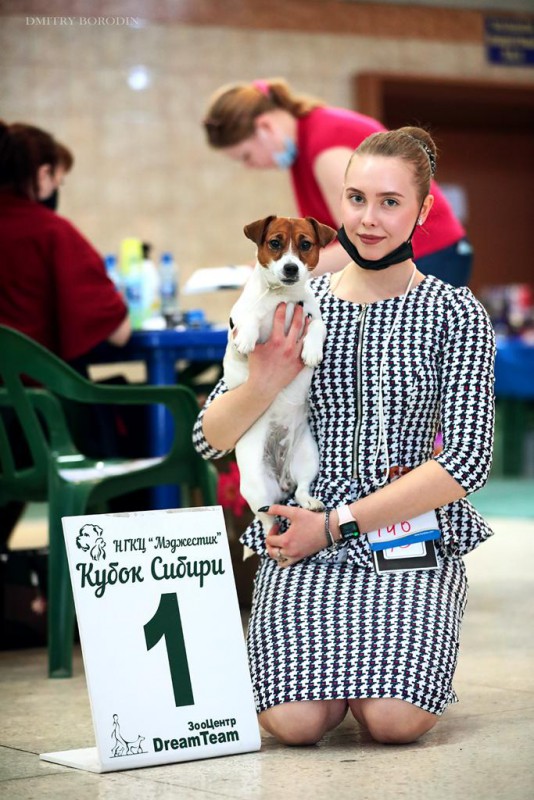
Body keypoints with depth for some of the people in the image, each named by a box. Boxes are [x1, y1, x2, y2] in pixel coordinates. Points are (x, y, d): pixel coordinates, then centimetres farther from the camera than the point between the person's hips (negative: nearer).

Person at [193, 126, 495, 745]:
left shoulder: (456, 315, 1)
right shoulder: (294, 306, 6)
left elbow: (467, 460, -7)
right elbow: (209, 440, 5)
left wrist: (337, 524, -11)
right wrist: (262, 386, -18)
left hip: (412, 540, -1)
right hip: (302, 541, 1)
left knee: (394, 720, -23)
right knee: (295, 721, -21)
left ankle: (389, 651, 12)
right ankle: (322, 652, 13)